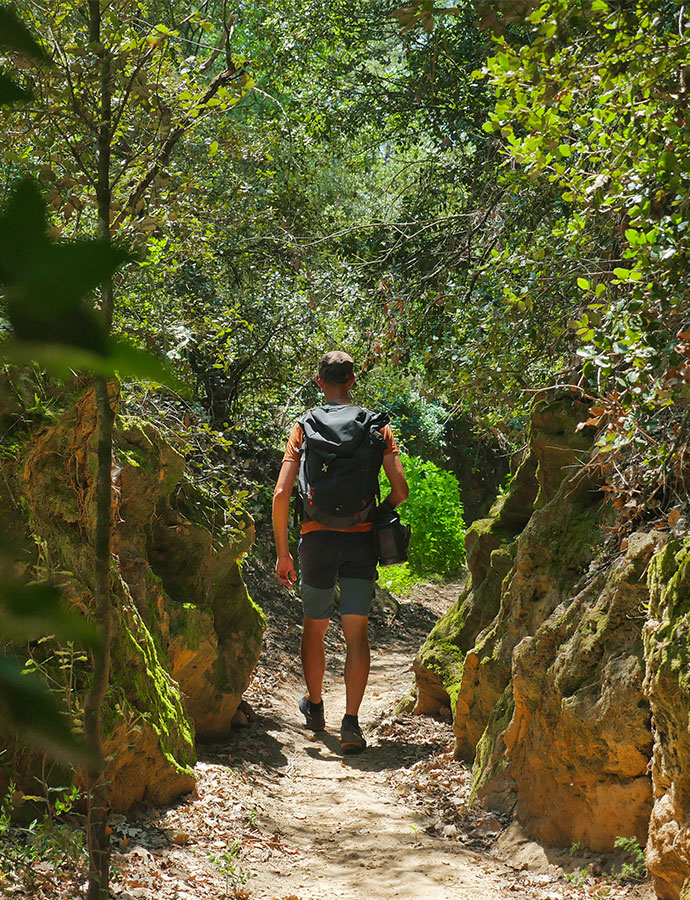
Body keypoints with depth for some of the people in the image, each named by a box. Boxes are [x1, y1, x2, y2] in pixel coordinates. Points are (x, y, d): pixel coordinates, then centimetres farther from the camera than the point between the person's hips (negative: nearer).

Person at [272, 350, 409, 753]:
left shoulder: (304, 427, 1)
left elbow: (281, 494, -6)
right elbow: (401, 489, -4)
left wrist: (283, 552, 1)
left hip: (317, 537, 0)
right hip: (361, 539, 0)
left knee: (315, 627, 18)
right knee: (357, 632, 1)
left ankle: (314, 705, 35)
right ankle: (351, 722, -10)